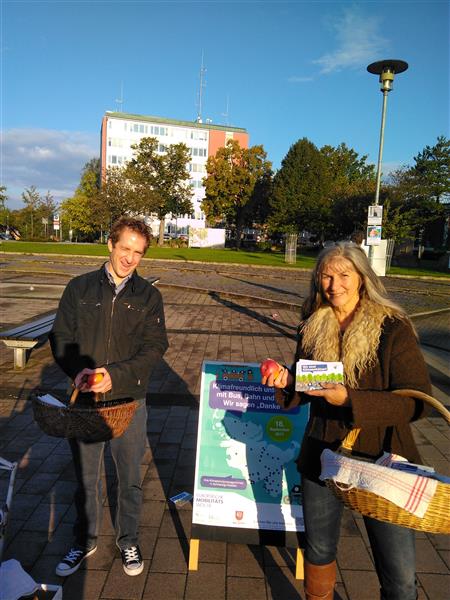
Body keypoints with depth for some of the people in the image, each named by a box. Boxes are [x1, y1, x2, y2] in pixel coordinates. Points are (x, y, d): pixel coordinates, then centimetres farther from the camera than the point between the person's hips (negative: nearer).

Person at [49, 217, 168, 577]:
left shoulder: (149, 296, -1)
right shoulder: (80, 288, 0)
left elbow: (155, 347, -7)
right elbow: (60, 337, 1)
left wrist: (116, 374, -20)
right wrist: (78, 370, -18)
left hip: (130, 401, 0)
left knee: (130, 478, 15)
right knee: (86, 479, 17)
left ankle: (128, 540, 39)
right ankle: (85, 542, 41)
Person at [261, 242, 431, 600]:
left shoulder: (394, 328, -13)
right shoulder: (312, 328, 1)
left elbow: (418, 402, -18)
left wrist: (350, 398, -28)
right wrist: (286, 381, -12)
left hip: (381, 462, -3)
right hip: (321, 457, 4)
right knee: (319, 552, 22)